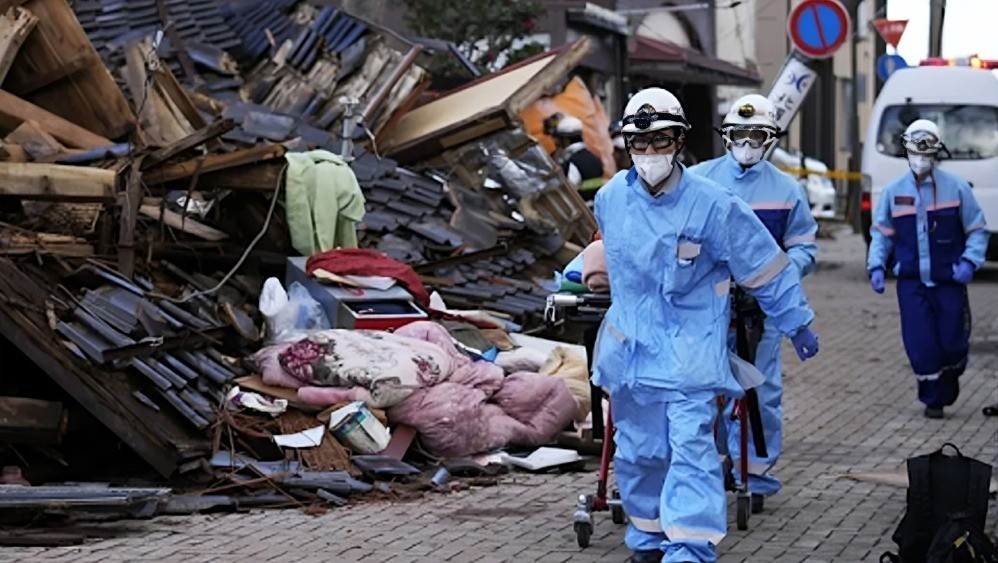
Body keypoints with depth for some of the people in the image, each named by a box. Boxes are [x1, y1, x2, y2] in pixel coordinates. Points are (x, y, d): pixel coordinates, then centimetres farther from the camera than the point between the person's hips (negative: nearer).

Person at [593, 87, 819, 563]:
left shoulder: (712, 205, -13)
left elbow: (766, 268, -3)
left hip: (691, 352, -4)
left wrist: (798, 324, 3)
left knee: (691, 447, -14)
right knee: (638, 451, 11)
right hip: (631, 346, 4)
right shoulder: (610, 199, 0)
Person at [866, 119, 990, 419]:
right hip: (911, 282, 1)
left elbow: (977, 230, 3)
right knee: (920, 345, -4)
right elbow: (881, 233, 12)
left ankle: (946, 391, 32)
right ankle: (934, 399, 14)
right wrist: (876, 266, -2)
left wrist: (969, 261, -12)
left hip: (949, 281, -1)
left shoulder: (956, 188, -2)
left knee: (953, 343, 4)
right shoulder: (894, 192, 4)